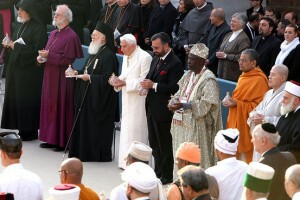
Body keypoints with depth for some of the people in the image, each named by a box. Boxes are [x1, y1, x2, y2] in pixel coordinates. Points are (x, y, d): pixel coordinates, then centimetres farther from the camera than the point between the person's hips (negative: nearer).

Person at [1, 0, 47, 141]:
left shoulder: (38, 29, -13)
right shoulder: (19, 26, 13)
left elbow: (36, 50, -20)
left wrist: (16, 46, -17)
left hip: (29, 72, -8)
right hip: (16, 69, 8)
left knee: (27, 100, -4)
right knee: (15, 98, 8)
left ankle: (29, 131, 4)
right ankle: (21, 129, 16)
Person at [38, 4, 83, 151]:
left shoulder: (71, 36, -14)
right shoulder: (53, 34, 12)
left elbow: (68, 59, -19)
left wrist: (49, 56, -20)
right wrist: (42, 56, -1)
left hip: (62, 79, -9)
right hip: (50, 77, 9)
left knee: (61, 108, -3)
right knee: (49, 106, 11)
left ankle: (62, 141, 4)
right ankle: (51, 138, 18)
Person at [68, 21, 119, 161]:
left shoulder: (108, 56, -17)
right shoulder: (95, 53, 13)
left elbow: (106, 78, -23)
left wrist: (90, 78, -20)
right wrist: (78, 73, 6)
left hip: (100, 99, -10)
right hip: (88, 95, 10)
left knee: (97, 127, -2)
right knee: (85, 124, 11)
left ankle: (99, 154, 7)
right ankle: (84, 151, 19)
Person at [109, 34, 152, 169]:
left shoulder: (144, 57, -14)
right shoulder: (126, 57, 14)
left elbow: (143, 81, -17)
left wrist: (125, 83, -21)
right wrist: (118, 81, 0)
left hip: (138, 101, -9)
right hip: (127, 101, 9)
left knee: (135, 131, -6)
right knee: (126, 129, 11)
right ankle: (126, 162, 19)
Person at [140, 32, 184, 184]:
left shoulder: (175, 63, -16)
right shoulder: (156, 60, 12)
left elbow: (174, 87, -21)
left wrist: (154, 85, -25)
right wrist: (146, 84, -2)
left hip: (163, 110, -9)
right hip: (152, 108, 9)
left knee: (164, 144, 1)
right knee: (154, 143, 16)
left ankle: (166, 176, 11)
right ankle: (158, 172, 27)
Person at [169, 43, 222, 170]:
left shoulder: (208, 79, -13)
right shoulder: (188, 75, 11)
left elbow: (207, 104, -19)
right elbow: (180, 93, 18)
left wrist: (184, 106, -23)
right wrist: (173, 102, -5)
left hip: (196, 126, -8)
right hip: (182, 123, 8)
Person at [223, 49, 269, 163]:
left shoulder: (259, 80, -17)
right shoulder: (244, 77, 13)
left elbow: (258, 106, -20)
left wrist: (237, 104, -22)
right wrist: (231, 102, 12)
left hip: (246, 125, -9)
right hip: (236, 122, 9)